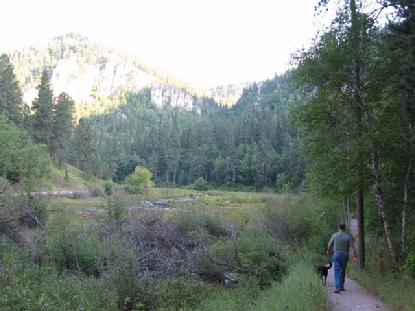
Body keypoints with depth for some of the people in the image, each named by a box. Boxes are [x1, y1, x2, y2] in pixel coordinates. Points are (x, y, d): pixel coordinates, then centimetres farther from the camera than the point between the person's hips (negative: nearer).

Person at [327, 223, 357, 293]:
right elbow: (352, 248, -10)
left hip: (336, 254, -1)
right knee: (342, 271, 17)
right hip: (345, 255, 1)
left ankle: (338, 287, -17)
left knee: (337, 271, -3)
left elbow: (329, 245, 9)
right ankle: (341, 286, 23)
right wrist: (354, 257, -7)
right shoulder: (348, 236, -5)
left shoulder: (334, 235, -3)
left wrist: (328, 251, 28)